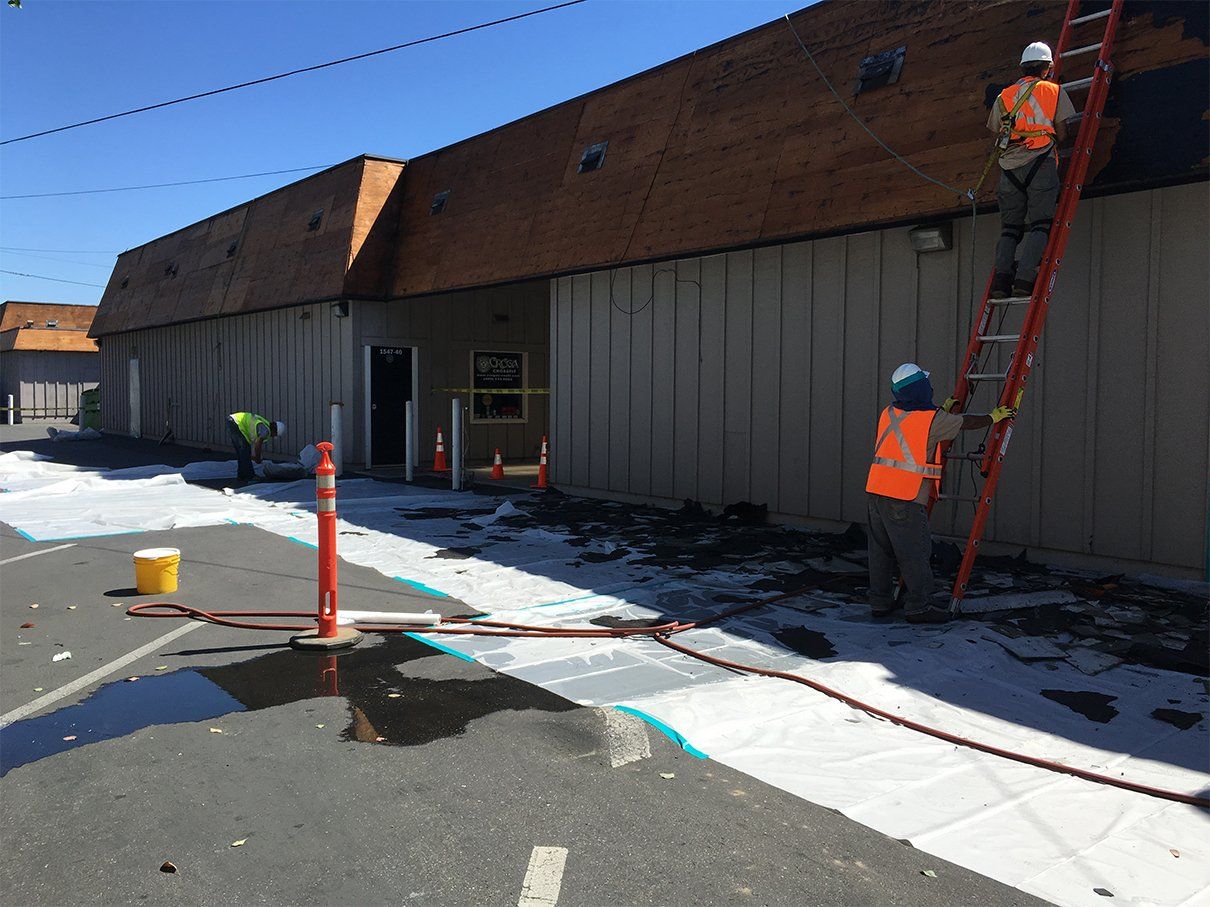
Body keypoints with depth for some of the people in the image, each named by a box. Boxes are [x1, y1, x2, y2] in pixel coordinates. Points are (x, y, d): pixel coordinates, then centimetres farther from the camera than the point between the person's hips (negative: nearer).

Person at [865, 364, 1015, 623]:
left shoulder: (889, 414, 12)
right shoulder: (932, 419, -7)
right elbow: (966, 423, 9)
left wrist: (943, 411, 43)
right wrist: (994, 417, 27)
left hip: (876, 491, 7)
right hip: (904, 498, -7)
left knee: (881, 550, 14)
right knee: (914, 553, 3)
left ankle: (880, 602, 22)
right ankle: (917, 607, 9)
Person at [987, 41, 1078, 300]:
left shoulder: (1004, 96, 20)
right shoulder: (1053, 91, 11)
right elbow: (1062, 132, 9)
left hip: (1009, 166, 3)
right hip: (1041, 162, -3)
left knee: (1009, 228, 6)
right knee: (1040, 225, -6)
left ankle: (1001, 279, -10)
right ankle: (1025, 280, -20)